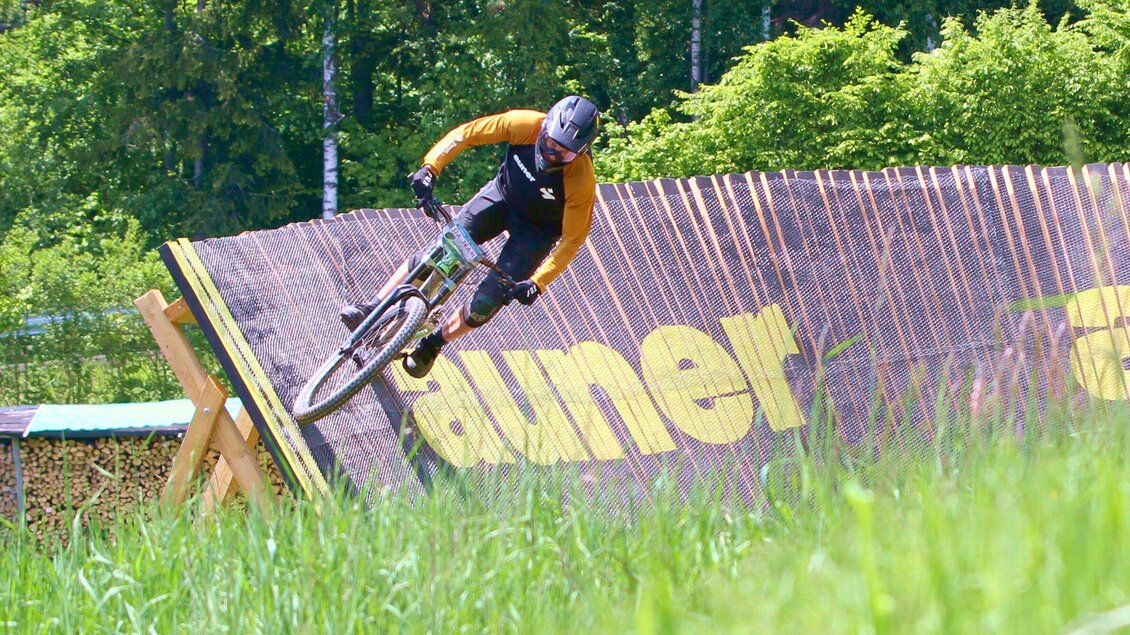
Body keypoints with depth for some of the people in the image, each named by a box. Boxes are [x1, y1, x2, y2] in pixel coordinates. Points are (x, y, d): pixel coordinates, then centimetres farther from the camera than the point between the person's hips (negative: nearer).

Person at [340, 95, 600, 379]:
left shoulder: (581, 180, -35)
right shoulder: (526, 125, -30)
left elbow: (572, 238, -26)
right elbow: (466, 133, -20)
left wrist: (537, 283, -33)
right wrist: (430, 168, -31)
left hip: (538, 229, -2)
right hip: (502, 195, 2)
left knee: (487, 301, -10)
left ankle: (432, 345, 15)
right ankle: (372, 309, -5)